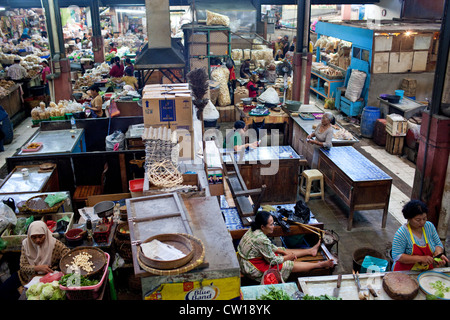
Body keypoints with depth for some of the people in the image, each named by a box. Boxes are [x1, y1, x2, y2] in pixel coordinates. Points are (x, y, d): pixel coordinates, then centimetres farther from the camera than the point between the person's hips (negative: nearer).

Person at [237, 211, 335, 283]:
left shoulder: (255, 230, -3)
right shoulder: (261, 239, -33)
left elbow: (270, 246, 12)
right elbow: (273, 261, -21)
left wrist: (285, 252, 4)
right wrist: (288, 257, -4)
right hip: (254, 270, -9)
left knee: (286, 251, 16)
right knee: (290, 265, -4)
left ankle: (310, 250, 32)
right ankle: (320, 265, 9)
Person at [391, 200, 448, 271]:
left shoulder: (429, 226, 3)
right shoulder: (401, 233, -14)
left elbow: (438, 244, 14)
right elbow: (396, 256, -16)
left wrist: (438, 254, -9)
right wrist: (420, 258, -22)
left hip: (428, 272, 5)